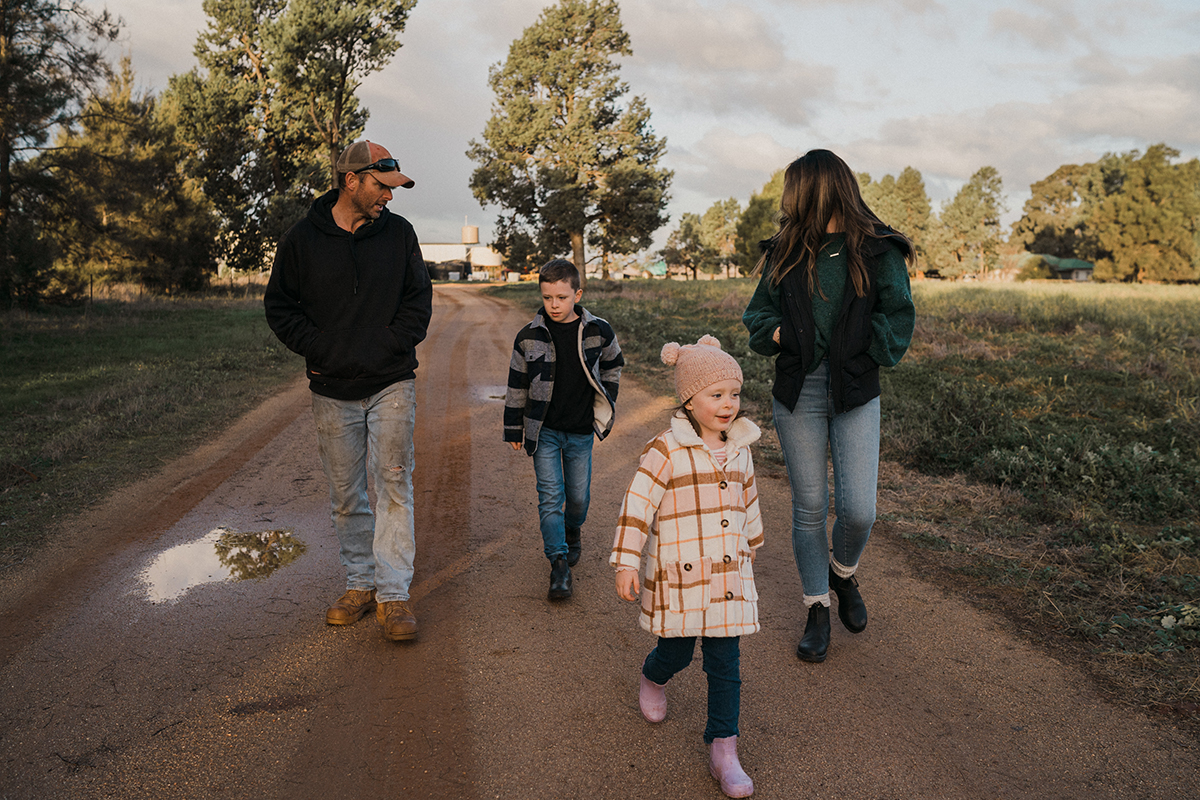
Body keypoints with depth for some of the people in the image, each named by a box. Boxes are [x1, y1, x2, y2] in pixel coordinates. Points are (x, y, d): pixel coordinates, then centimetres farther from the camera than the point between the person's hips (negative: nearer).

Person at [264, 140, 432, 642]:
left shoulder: (398, 232, 4)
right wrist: (320, 349, -6)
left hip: (392, 383, 0)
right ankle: (360, 584, 23)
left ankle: (393, 593, 1)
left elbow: (419, 300, 7)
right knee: (345, 494, 8)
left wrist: (389, 347, -6)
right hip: (333, 390, 1)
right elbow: (280, 306, 6)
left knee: (393, 484, -5)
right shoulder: (302, 239, 1)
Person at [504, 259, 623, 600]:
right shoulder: (529, 337, -7)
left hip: (581, 431, 1)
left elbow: (613, 364, 14)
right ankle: (559, 563, -2)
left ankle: (573, 530, 44)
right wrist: (513, 429, 4)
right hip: (544, 431, -1)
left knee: (578, 494, 12)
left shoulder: (598, 332, -6)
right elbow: (517, 385, 2)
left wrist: (605, 401, 8)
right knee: (550, 495, -6)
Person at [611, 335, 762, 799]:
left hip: (729, 577, 4)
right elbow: (637, 505, -15)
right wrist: (625, 563, -17)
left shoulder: (739, 450, 5)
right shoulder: (667, 451, -14)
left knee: (726, 662, 5)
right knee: (677, 652, 13)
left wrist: (749, 549, 29)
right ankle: (653, 679, 48)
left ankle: (723, 749, 16)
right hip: (677, 578, -4)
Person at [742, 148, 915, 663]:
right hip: (797, 393, 2)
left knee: (858, 508, -8)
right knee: (809, 509, 5)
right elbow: (758, 316, 12)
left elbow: (897, 321, -2)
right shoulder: (786, 254, 8)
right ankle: (817, 609, 23)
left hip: (855, 394, -2)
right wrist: (779, 334, -8)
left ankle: (844, 574, 27)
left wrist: (850, 350, -13)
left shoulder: (877, 252, -1)